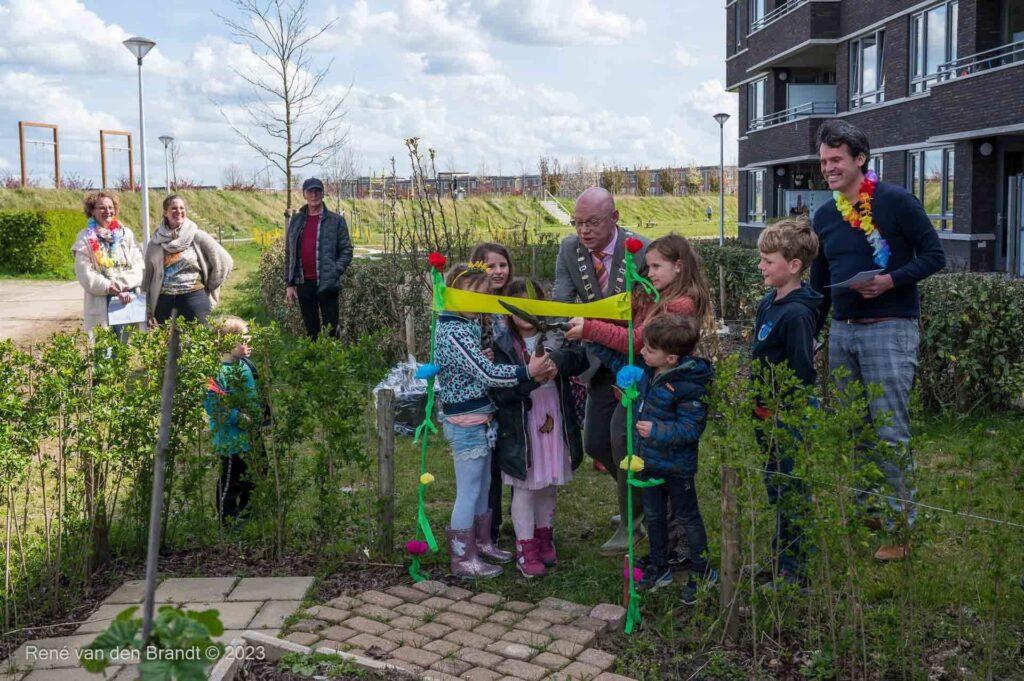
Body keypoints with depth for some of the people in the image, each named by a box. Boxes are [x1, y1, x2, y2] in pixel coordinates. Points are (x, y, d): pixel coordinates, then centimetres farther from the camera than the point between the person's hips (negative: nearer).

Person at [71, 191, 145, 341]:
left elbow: (138, 266, 3)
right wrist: (109, 288, -15)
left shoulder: (126, 234, 12)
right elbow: (85, 275, -5)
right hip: (100, 304, -3)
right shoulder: (85, 238, 4)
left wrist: (122, 286, -12)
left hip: (128, 300, 3)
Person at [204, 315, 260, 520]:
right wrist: (238, 418, -25)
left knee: (252, 477, 20)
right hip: (231, 438, -9)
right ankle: (227, 517, 22)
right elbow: (212, 404, -27)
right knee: (231, 479, 6)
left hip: (249, 435, 9)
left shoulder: (243, 365, 5)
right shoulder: (217, 371, -22)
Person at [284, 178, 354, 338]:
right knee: (311, 331, 9)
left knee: (330, 330, -3)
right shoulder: (295, 221, 12)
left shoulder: (336, 220, 1)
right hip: (303, 283, 4)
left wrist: (334, 274, -12)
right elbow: (288, 253, 13)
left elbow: (346, 251, 0)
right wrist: (289, 284, 8)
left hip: (326, 284, -4)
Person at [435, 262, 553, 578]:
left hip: (478, 418, 9)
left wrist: (533, 371, -3)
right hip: (466, 422, -9)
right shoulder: (454, 332, -21)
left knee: (483, 485, 21)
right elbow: (486, 373, -24)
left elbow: (483, 368, 8)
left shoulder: (467, 325, 10)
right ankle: (463, 559, 11)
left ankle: (481, 541, 36)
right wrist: (528, 372, -22)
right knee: (468, 491, 0)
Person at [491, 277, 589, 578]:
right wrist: (531, 377, -30)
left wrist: (555, 358, -33)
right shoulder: (503, 344, -8)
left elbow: (581, 360, -15)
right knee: (524, 489, 6)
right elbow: (500, 391, -16)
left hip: (554, 423, 3)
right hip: (521, 427, -3)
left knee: (549, 486, 17)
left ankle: (544, 536, 35)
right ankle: (526, 547, 17)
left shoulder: (555, 336, 0)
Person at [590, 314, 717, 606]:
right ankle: (658, 568, 38)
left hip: (677, 466, -8)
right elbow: (618, 361, 13)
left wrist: (657, 430, -31)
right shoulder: (646, 370, -4)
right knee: (654, 516, 21)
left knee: (688, 517, 10)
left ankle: (702, 573, 28)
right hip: (648, 461, 8)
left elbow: (691, 428, -26)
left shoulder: (690, 386, -27)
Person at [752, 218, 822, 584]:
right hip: (767, 417, 9)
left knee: (791, 495, 2)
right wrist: (755, 405, 17)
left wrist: (789, 424, -20)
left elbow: (802, 376, -22)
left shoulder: (797, 313, -22)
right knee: (777, 491, 21)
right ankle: (781, 560, 36)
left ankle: (794, 571, 15)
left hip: (789, 420, -9)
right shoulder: (768, 303, 7)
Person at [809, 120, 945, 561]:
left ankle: (901, 523, 6)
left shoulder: (896, 201, -6)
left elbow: (934, 256, -5)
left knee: (891, 431, -5)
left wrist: (891, 280, -20)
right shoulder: (824, 216, 12)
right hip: (842, 331, 6)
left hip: (889, 330, -6)